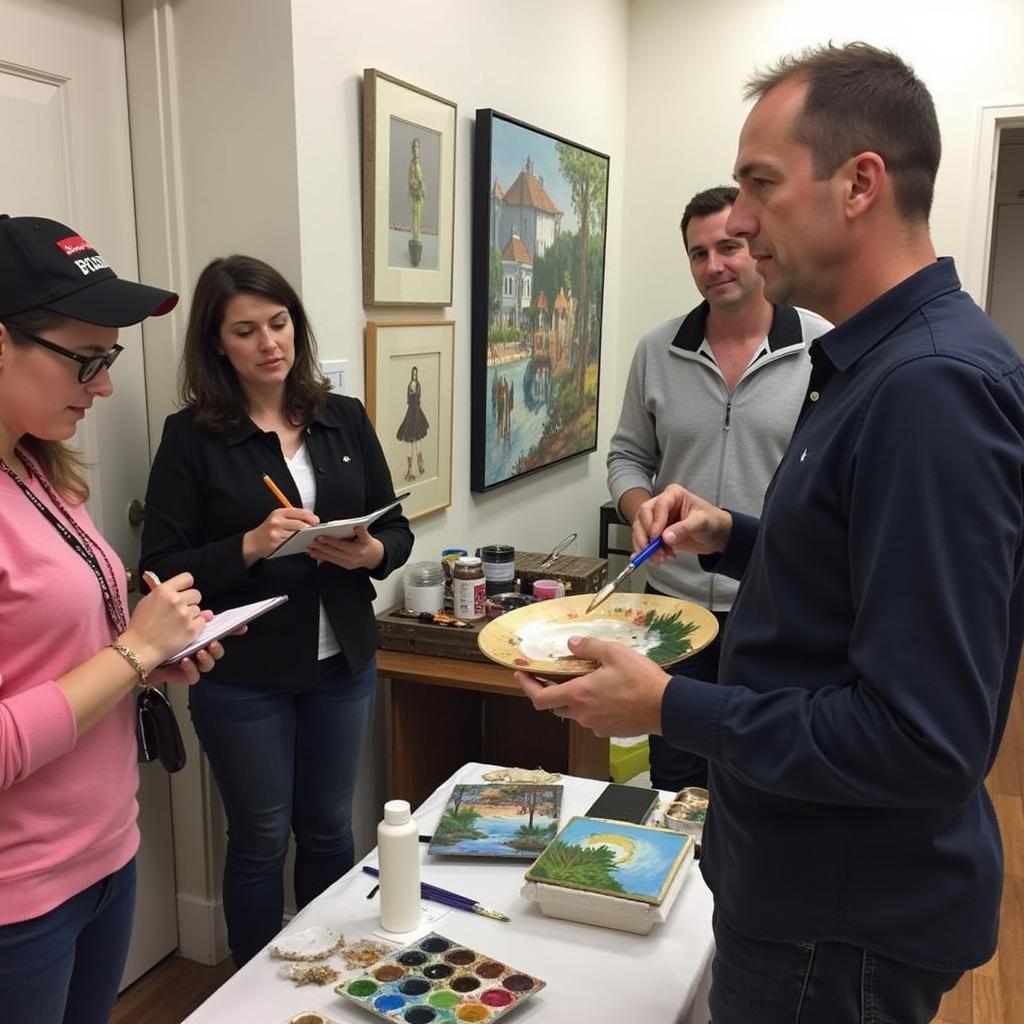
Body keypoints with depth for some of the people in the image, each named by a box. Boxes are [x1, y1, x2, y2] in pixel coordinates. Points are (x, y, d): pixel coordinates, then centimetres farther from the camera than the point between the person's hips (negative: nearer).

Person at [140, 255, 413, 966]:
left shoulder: (345, 417, 2)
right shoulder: (192, 435, -7)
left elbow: (398, 530, 6)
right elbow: (162, 568, -10)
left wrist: (371, 553, -15)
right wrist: (250, 547, -24)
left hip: (343, 663, 3)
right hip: (242, 675, -3)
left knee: (329, 827, 17)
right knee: (261, 838, 11)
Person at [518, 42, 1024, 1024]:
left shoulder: (933, 386, -27)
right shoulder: (876, 360, 5)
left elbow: (923, 739, -30)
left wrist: (668, 707, -23)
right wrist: (730, 539, 2)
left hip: (850, 919, -9)